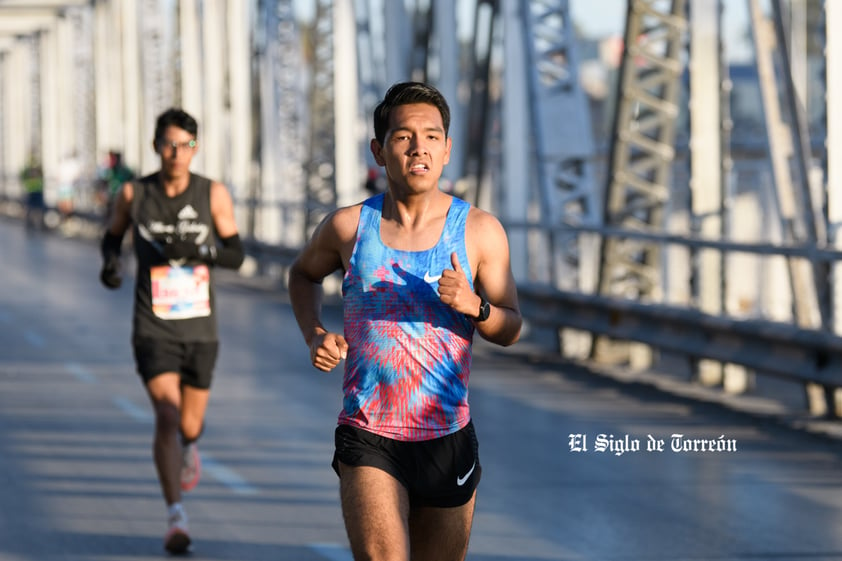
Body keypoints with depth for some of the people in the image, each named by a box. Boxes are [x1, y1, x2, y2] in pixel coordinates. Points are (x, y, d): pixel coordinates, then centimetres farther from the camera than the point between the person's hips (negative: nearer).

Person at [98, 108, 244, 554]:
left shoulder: (214, 195, -3)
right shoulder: (134, 194, -2)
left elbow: (236, 255, -3)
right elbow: (114, 234, 16)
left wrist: (197, 250, -22)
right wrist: (110, 260, -6)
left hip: (200, 329, 2)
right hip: (154, 329, -2)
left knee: (190, 426, 13)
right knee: (167, 414, -20)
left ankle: (188, 446, 52)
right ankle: (176, 516, -20)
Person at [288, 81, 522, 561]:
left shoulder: (480, 230, 0)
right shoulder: (349, 226, 1)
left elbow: (511, 330, 5)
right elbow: (304, 273, 23)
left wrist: (472, 305, -17)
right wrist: (315, 334, 4)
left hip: (449, 439, 2)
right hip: (368, 438, -1)